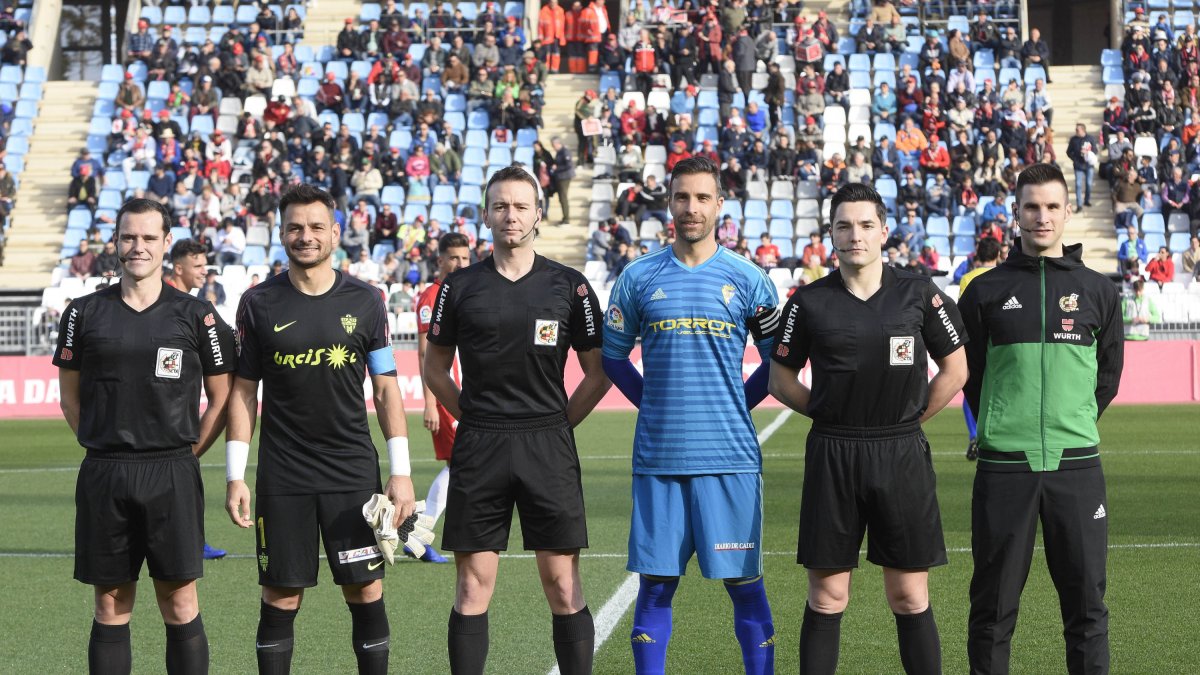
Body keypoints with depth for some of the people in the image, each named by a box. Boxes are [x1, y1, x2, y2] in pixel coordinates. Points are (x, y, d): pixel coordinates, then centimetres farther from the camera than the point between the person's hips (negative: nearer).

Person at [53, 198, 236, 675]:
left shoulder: (195, 315, 3)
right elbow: (71, 397, 13)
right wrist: (105, 447, 5)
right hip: (103, 475, 1)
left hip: (171, 474, -1)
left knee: (179, 604, -1)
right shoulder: (85, 313, 7)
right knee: (111, 605, 6)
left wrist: (186, 453, 2)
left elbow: (222, 398, 8)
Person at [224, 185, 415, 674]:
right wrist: (235, 477, -1)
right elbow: (243, 392, 5)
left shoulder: (364, 302, 3)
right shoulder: (259, 303, 2)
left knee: (367, 592, 1)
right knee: (280, 598, 3)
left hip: (354, 472, 0)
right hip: (282, 479, 0)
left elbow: (386, 389, 5)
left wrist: (401, 472, -1)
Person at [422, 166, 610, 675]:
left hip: (548, 447, -1)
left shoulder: (570, 287, 4)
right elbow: (435, 368, 15)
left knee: (563, 586, -1)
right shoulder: (460, 287, 6)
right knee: (472, 588, 2)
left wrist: (558, 424, 4)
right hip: (478, 449, 1)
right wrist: (474, 419, 8)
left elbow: (599, 372, 9)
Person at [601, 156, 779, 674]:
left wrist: (736, 402, 2)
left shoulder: (747, 279, 3)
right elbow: (612, 356, 13)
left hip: (730, 455, -1)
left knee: (744, 583, 2)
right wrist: (653, 402, 4)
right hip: (657, 456, 1)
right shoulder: (639, 277, 6)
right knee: (655, 584, 5)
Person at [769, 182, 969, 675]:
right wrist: (834, 416, 3)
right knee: (826, 598, 3)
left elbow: (955, 369, 9)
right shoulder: (810, 301, 1)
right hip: (831, 455, 0)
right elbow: (781, 378, 10)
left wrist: (908, 419, 5)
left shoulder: (918, 294, 1)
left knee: (910, 597, 3)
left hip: (902, 454, 0)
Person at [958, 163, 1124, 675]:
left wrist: (1075, 424, 8)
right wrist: (1002, 427, 6)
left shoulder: (1097, 292, 7)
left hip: (1076, 464, 1)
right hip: (1004, 465, -1)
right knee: (994, 603, 5)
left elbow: (1108, 376, 14)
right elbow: (967, 374, 9)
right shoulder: (986, 291, 4)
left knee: (1086, 600, 4)